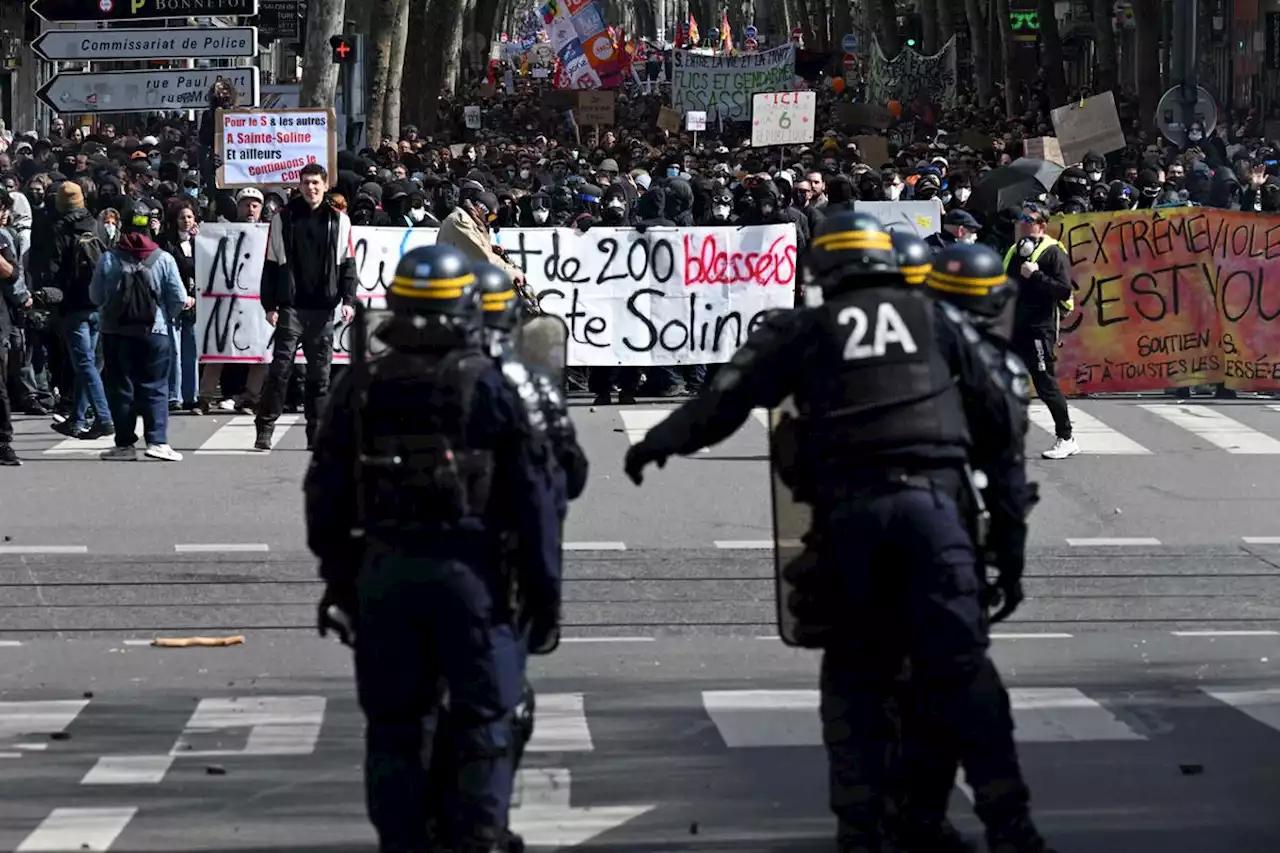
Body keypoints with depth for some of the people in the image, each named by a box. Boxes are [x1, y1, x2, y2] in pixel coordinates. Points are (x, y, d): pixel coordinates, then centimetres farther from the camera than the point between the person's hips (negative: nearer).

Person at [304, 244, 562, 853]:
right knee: (482, 722, 3)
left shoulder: (359, 389, 5)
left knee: (394, 724, 10)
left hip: (382, 569, 3)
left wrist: (337, 574, 17)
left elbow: (327, 494, 8)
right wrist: (543, 585, 1)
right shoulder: (488, 386, -4)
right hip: (467, 569, -3)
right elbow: (530, 494, -5)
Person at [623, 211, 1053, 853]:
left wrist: (659, 441, 23)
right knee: (960, 664, -2)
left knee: (854, 670, 11)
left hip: (847, 509, 0)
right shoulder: (936, 319, 17)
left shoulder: (803, 330, 12)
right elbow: (998, 416, 20)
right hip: (931, 499, 0)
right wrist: (960, 445, 41)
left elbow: (727, 397, 10)